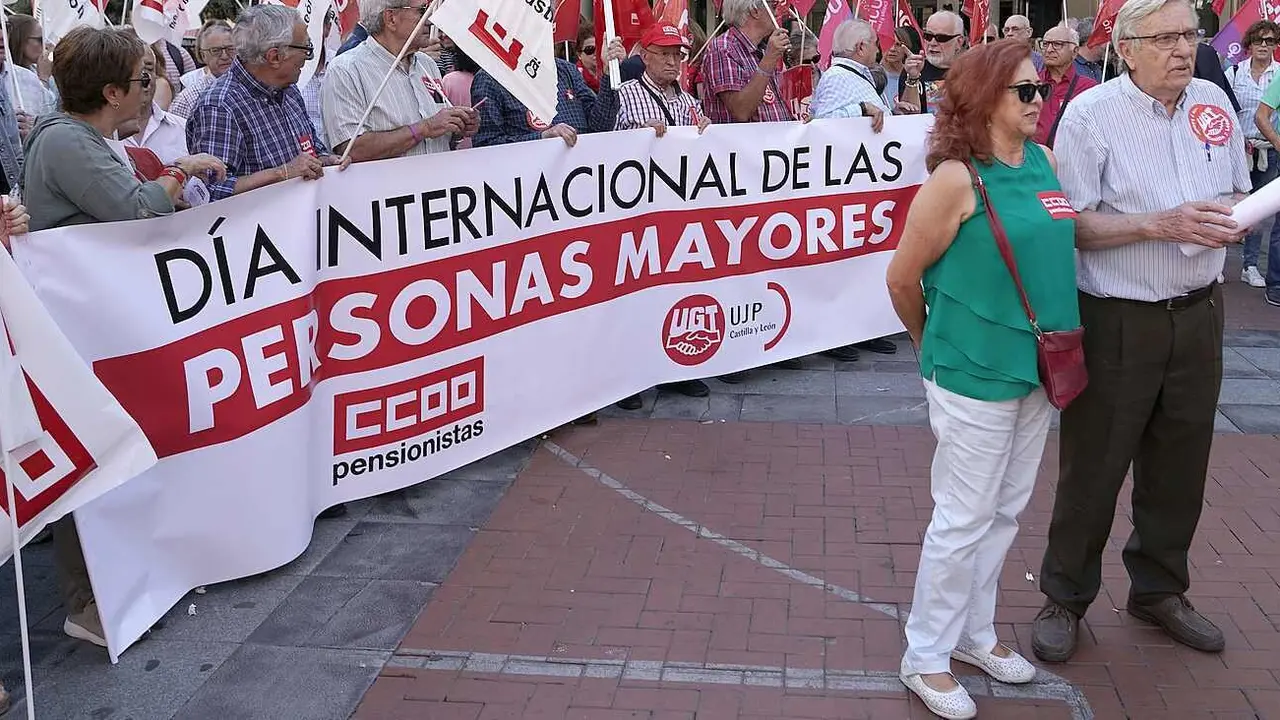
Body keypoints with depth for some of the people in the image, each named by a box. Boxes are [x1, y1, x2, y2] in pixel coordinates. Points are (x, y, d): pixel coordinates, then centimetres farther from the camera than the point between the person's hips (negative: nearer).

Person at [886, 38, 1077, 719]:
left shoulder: (1044, 162, 4)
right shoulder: (956, 179, -17)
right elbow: (902, 279, -9)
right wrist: (934, 345, 4)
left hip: (1035, 368, 7)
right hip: (974, 375, -7)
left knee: (1004, 514, 18)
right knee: (963, 520, 3)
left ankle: (974, 632, 36)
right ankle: (925, 657, 20)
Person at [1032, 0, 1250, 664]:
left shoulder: (1215, 104, 5)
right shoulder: (1090, 114, -12)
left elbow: (1236, 192, 17)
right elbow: (1071, 226, -15)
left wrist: (1231, 219, -6)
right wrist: (1162, 223, -23)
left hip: (1198, 312, 6)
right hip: (1118, 322, -5)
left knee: (1180, 463, 16)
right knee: (1093, 468, 5)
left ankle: (1158, 590, 35)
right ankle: (1064, 599, 22)